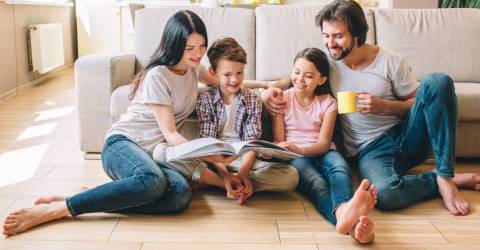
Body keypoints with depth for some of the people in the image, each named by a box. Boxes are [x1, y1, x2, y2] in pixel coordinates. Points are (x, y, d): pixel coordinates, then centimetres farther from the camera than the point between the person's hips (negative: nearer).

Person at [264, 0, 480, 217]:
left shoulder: (391, 62, -1)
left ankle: (445, 178, -20)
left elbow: (418, 104, 4)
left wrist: (384, 106, -15)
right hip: (370, 150, -1)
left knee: (438, 82, -27)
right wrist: (272, 89, -6)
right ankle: (438, 180, -6)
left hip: (407, 135, 1)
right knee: (384, 194, -39)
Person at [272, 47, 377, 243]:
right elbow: (278, 140, 3)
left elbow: (324, 143, -3)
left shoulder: (327, 102, 8)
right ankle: (343, 214, -71)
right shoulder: (283, 99, 8)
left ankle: (345, 211, -69)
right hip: (295, 156, -2)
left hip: (321, 153, 2)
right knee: (316, 183, -36)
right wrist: (283, 148, -23)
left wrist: (301, 150, -24)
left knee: (340, 168, -35)